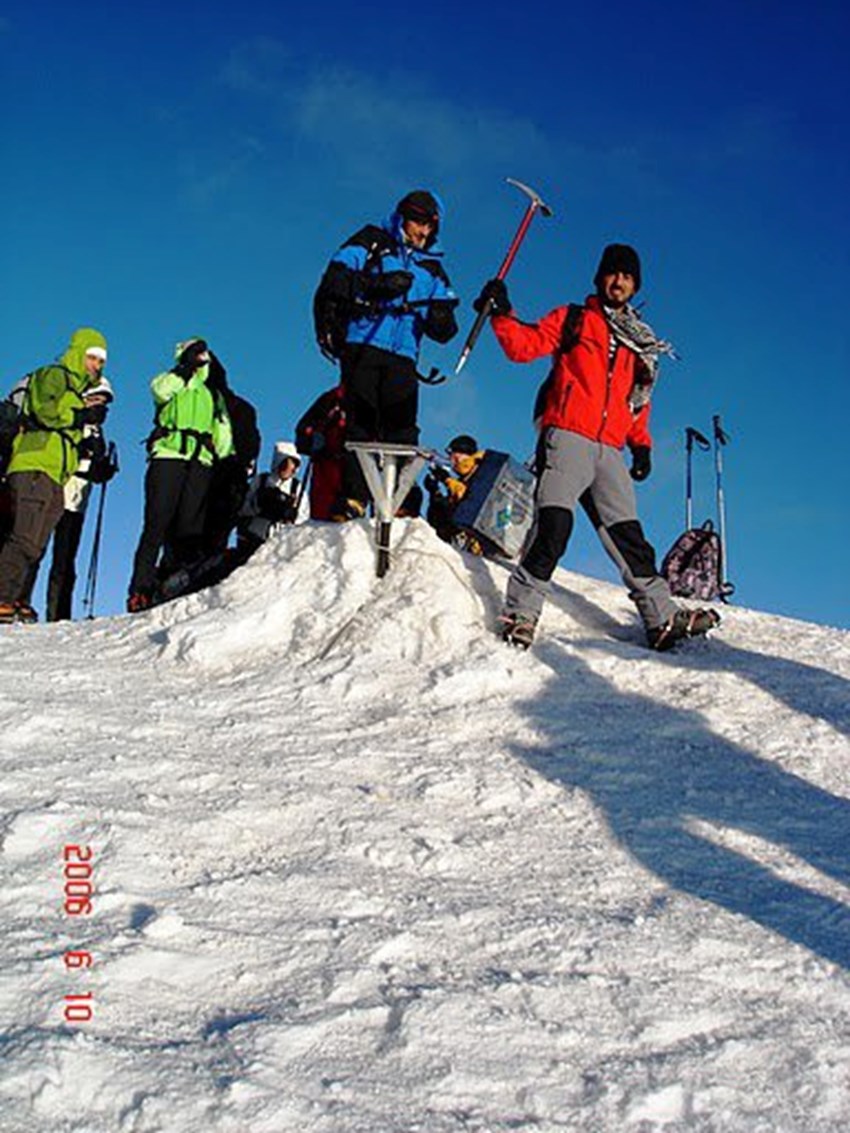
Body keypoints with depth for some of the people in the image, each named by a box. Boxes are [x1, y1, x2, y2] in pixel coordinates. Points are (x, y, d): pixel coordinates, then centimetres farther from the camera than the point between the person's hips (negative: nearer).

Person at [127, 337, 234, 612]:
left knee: (189, 528, -6)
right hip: (168, 456, -4)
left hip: (200, 465, 4)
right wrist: (185, 368, -8)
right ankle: (141, 590, -16)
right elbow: (160, 390, -7)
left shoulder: (214, 396, 29)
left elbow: (223, 435, 26)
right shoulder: (172, 382, 17)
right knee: (157, 523, -12)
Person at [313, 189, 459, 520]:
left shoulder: (432, 269, 24)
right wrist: (376, 285, -15)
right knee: (361, 423, -13)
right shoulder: (371, 243, 13)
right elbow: (334, 279, -2)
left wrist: (442, 319, -8)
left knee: (402, 429, -8)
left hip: (402, 358, 4)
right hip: (362, 347, -3)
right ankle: (352, 499, -17)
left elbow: (440, 331, 16)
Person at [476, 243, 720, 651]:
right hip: (567, 437, -4)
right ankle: (521, 613, -18)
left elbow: (638, 400, 30)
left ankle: (662, 618, 2)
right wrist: (502, 314, -12)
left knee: (627, 535, 3)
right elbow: (524, 346, 3)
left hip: (610, 450, 5)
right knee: (553, 526, -20)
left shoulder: (640, 344, 26)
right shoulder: (572, 319, 13)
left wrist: (641, 444, 17)